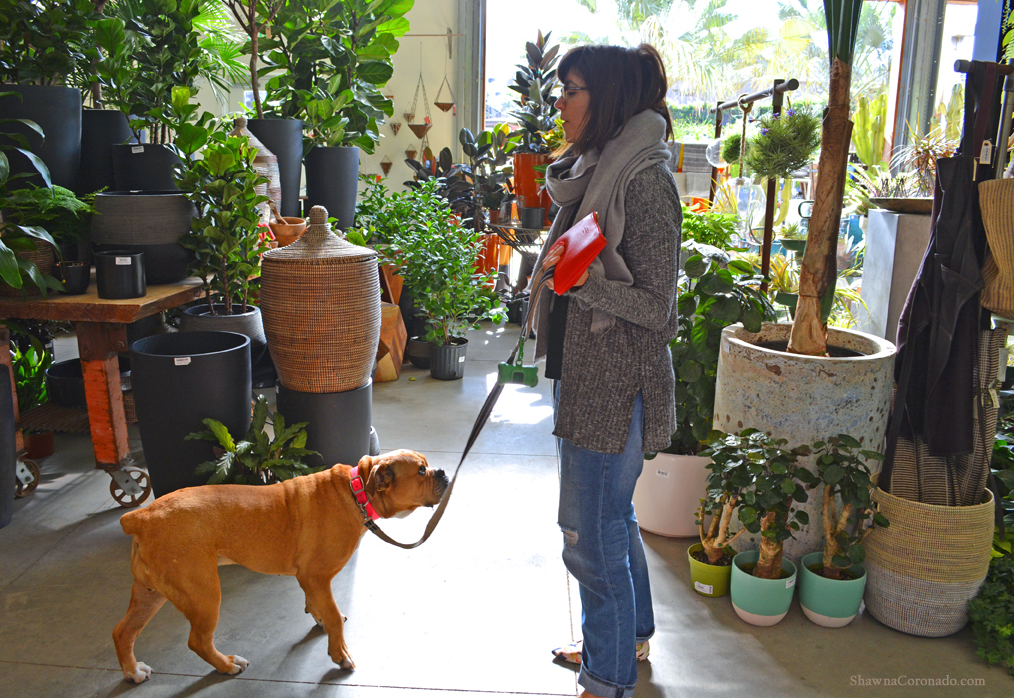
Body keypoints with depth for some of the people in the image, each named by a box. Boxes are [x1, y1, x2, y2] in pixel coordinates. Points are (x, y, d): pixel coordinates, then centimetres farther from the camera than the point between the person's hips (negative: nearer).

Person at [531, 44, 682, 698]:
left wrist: (585, 279, -32)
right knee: (613, 515, 22)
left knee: (591, 532, 0)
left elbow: (655, 306, -19)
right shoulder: (597, 171, 11)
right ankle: (631, 634, 42)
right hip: (586, 373, 10)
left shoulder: (645, 181, -18)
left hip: (616, 385, -10)